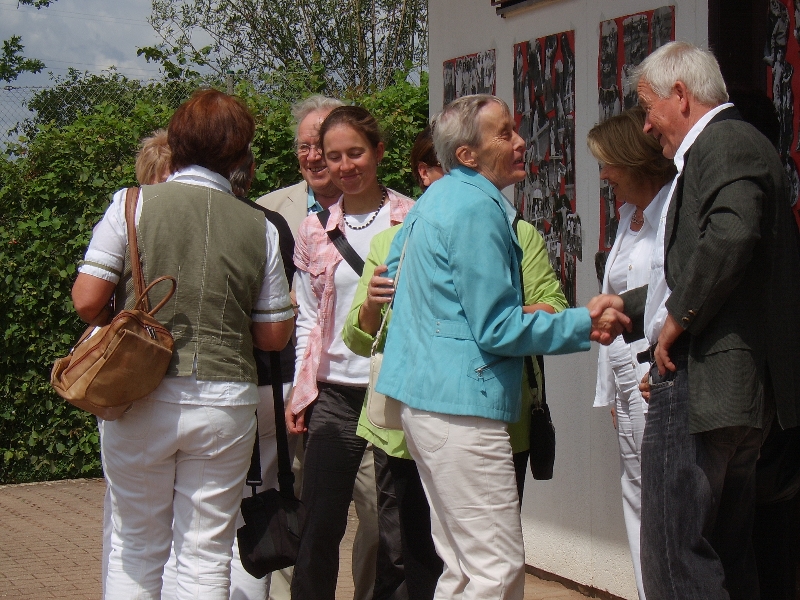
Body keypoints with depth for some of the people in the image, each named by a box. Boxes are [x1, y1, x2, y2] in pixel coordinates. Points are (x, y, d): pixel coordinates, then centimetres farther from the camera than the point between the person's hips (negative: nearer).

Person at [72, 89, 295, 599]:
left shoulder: (132, 205, -4)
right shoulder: (259, 228, 1)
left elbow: (87, 300, -7)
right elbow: (275, 336, 4)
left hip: (140, 398, 0)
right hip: (225, 401, 1)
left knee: (137, 547, 14)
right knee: (207, 556, 9)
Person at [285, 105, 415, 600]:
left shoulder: (411, 220, 1)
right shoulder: (315, 231, 9)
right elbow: (308, 319, 13)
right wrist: (299, 390, 6)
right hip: (335, 394, 2)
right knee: (320, 527, 1)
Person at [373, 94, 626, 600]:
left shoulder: (435, 198, 16)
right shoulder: (478, 208, -14)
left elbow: (394, 271, 29)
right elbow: (497, 330, -16)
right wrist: (585, 326, -8)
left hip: (421, 401, 11)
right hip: (462, 405, -11)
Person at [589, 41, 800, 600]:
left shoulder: (726, 143, -11)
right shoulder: (732, 144, 22)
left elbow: (732, 236, -30)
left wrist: (677, 321, -19)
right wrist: (627, 303, 31)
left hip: (702, 382, -11)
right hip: (740, 386, 11)